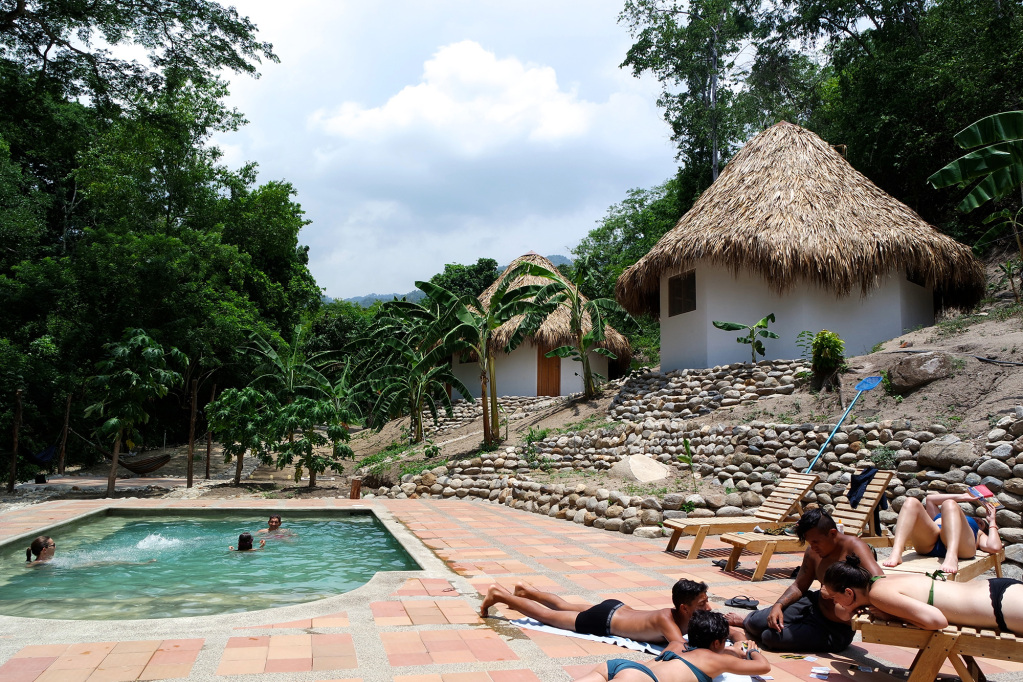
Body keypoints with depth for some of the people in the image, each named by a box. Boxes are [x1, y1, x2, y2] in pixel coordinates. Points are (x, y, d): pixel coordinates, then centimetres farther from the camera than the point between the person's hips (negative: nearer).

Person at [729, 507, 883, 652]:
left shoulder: (854, 546, -25)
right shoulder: (812, 552, -4)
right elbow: (799, 586, 6)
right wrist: (779, 605, -11)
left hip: (834, 631, -6)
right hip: (814, 605, 6)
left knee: (770, 637, -15)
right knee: (756, 623, -3)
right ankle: (747, 621, 35)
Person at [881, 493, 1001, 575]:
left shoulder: (979, 534, 39)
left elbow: (994, 547, 17)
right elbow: (929, 499, 51)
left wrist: (992, 522, 33)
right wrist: (962, 497, 52)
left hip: (961, 546, -2)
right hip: (928, 543, 3)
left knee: (949, 504, -28)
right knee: (911, 502, -22)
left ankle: (952, 558, -53)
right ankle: (896, 554, -46)